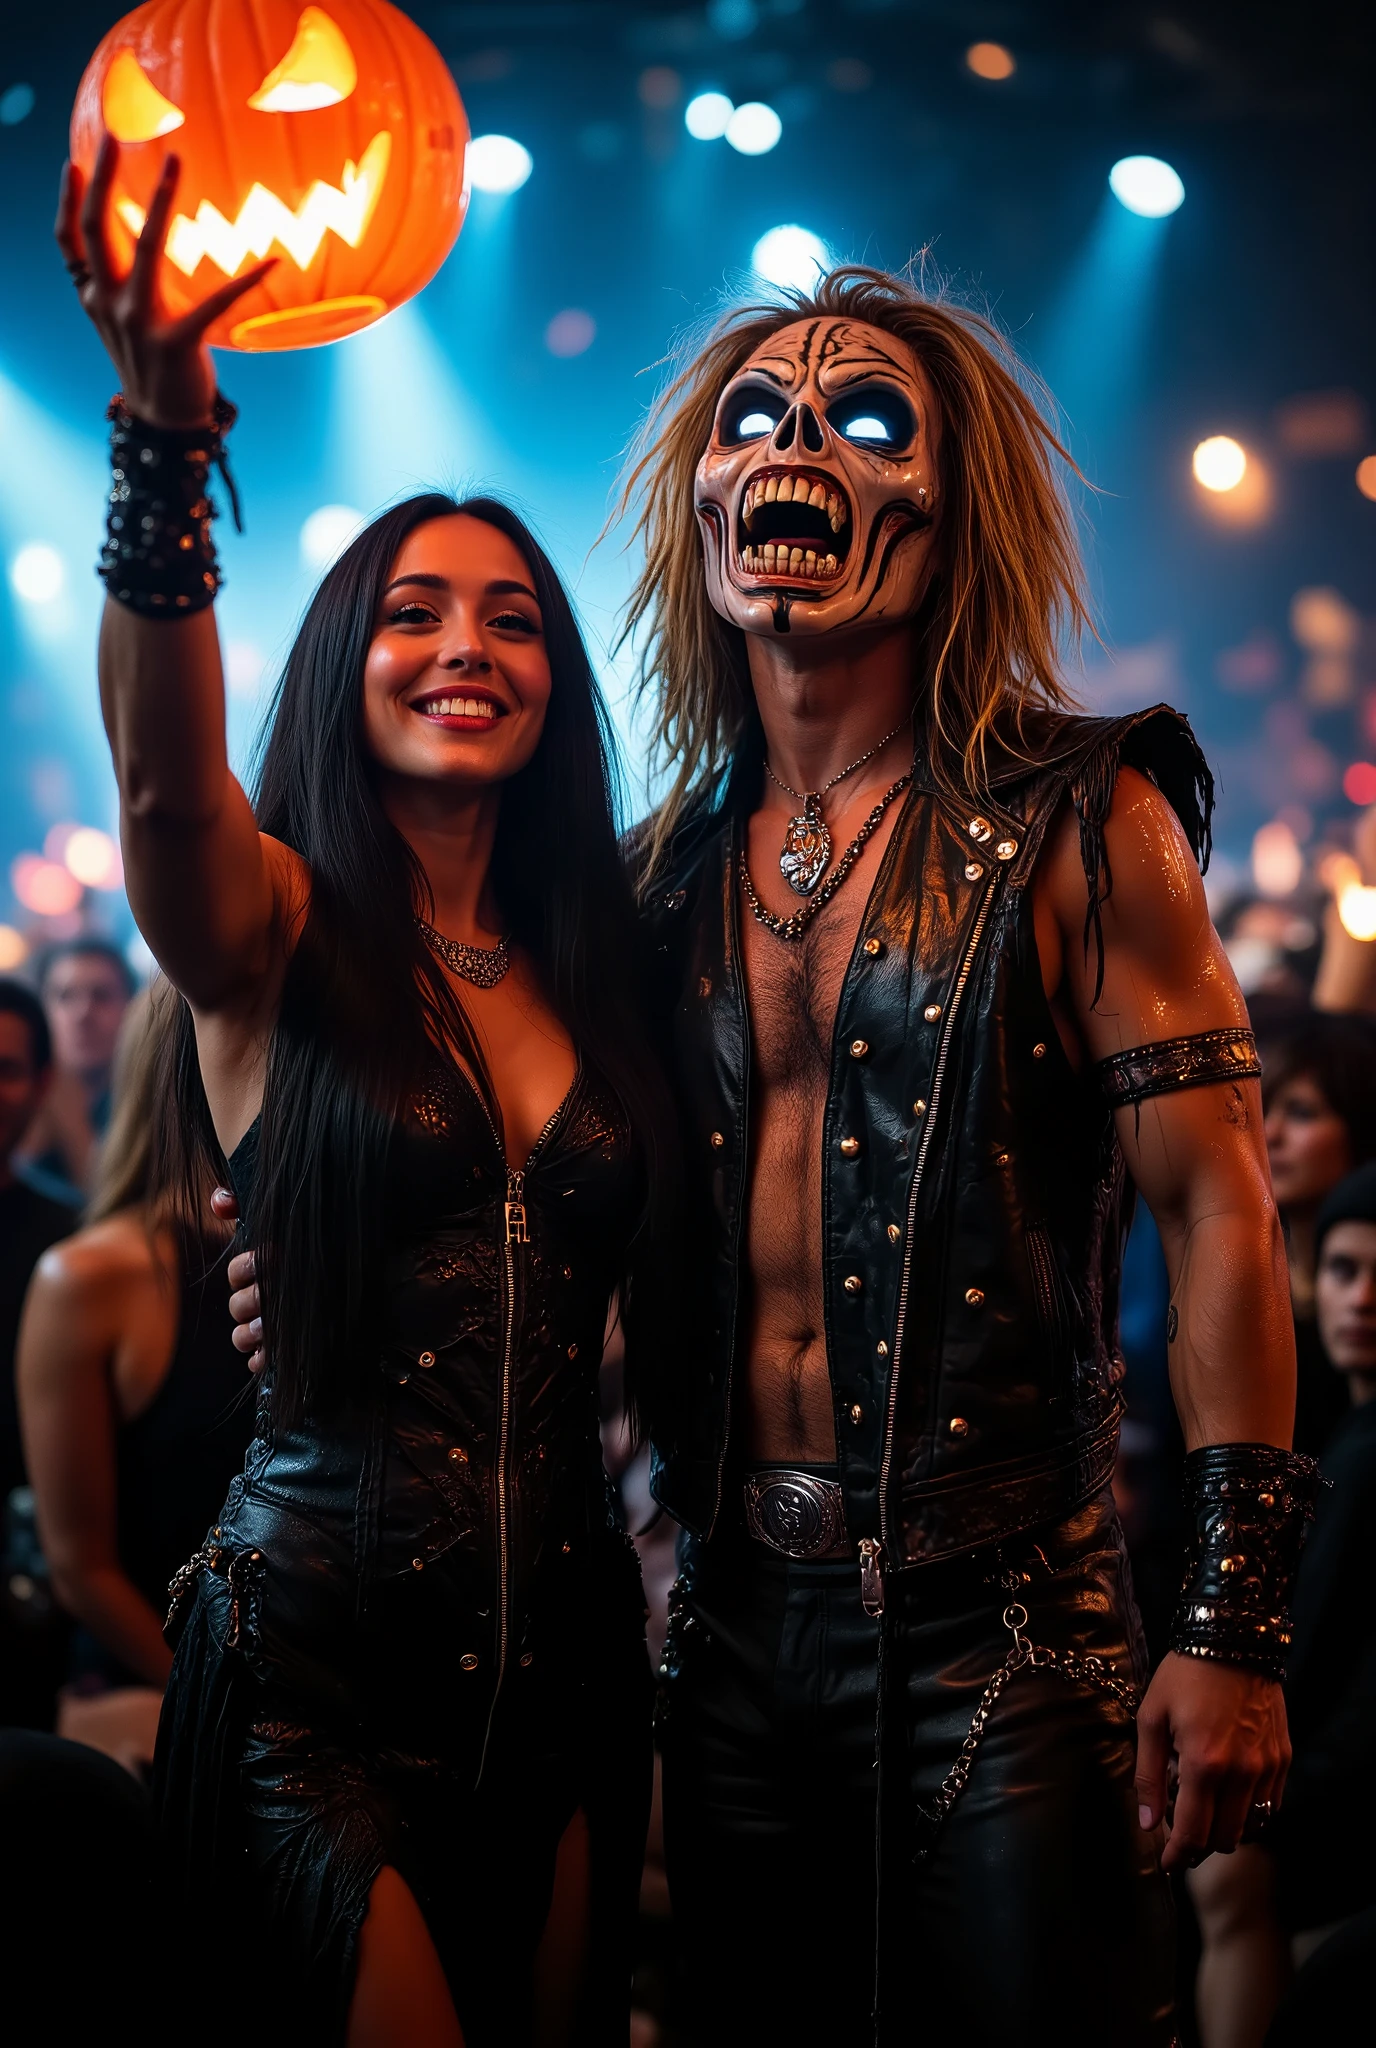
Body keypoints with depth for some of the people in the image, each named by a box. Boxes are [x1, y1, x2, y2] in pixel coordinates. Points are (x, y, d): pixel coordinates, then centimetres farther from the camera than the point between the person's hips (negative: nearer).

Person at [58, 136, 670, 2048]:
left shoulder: (589, 973, 10)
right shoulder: (271, 935, -5)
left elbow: (654, 1306, 14)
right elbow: (164, 776, -26)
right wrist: (166, 437, -41)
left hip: (563, 1657, 5)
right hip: (310, 1664, -4)